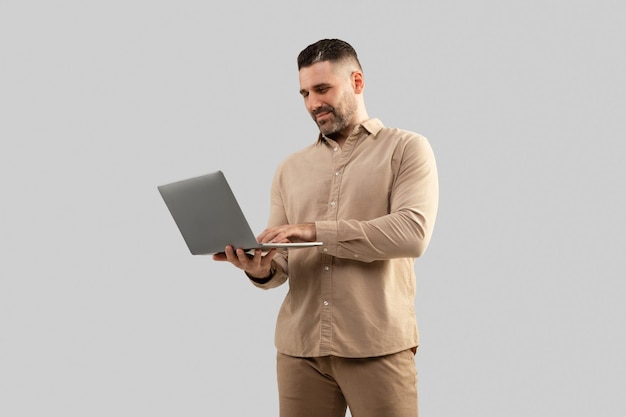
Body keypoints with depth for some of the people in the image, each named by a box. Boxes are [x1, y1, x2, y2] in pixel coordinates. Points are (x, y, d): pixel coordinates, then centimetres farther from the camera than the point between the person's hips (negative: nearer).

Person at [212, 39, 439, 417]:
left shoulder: (407, 149, 3)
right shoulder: (290, 169, 15)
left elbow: (413, 233, -13)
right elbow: (280, 265, 12)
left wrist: (316, 231, -16)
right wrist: (261, 269, -13)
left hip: (377, 346, -3)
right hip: (299, 347, 4)